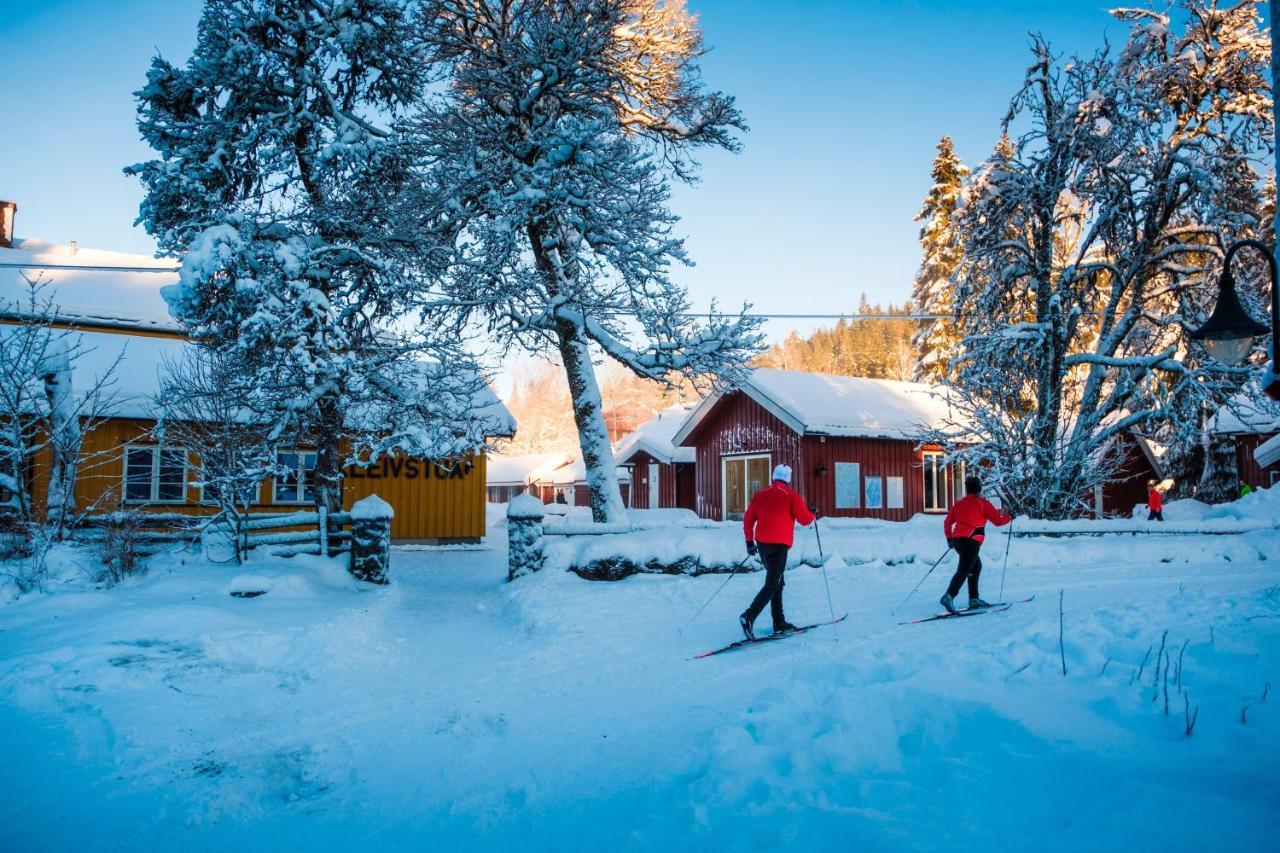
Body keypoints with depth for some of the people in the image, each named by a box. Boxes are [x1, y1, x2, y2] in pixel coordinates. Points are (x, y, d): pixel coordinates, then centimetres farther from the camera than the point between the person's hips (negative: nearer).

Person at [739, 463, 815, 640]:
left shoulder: (761, 494, 11)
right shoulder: (791, 495, -2)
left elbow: (748, 519, 11)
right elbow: (805, 519, -1)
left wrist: (749, 541, 20)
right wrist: (812, 515, 21)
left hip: (762, 544, 6)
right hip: (779, 544, -6)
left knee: (777, 582, 17)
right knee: (772, 585, -8)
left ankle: (779, 623, 17)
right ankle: (749, 617, -24)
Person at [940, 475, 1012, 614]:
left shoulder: (959, 504, 18)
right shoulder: (983, 503, 3)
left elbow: (947, 522, 17)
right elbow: (998, 521, 5)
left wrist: (949, 538, 28)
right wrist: (1010, 516, 23)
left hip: (957, 540, 7)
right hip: (971, 541, -7)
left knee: (976, 566, 22)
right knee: (964, 570, -14)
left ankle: (974, 599, 19)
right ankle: (949, 596, -32)